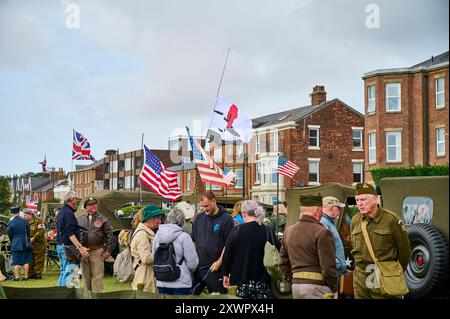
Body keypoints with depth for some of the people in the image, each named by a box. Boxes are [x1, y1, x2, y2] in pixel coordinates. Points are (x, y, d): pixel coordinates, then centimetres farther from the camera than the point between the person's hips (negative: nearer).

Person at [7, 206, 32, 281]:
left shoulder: (10, 223, -7)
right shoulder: (25, 221, 0)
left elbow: (9, 235, 1)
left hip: (16, 244, -2)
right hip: (25, 244, 2)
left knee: (16, 262, 3)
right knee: (26, 261, 7)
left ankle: (17, 277, 3)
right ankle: (26, 276, 9)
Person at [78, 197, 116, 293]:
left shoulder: (102, 219, 4)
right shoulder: (80, 220, 12)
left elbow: (110, 235, 1)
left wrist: (108, 250, -5)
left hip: (97, 251, -3)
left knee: (97, 276, -3)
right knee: (85, 276, 12)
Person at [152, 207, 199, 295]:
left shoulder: (158, 235, 1)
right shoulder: (184, 237, -12)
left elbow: (154, 258, 9)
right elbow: (193, 263, -10)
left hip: (161, 283, 4)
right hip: (181, 283, -4)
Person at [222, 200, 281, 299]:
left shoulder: (235, 231, -6)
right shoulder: (267, 232, -5)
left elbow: (227, 255, -1)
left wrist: (226, 274, 12)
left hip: (242, 280, 0)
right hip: (263, 280, 0)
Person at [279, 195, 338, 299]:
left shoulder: (288, 231, 11)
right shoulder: (321, 232, -12)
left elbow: (283, 262, 15)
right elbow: (328, 266, -14)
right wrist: (334, 290, -4)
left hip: (296, 285, 7)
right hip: (316, 285, -7)